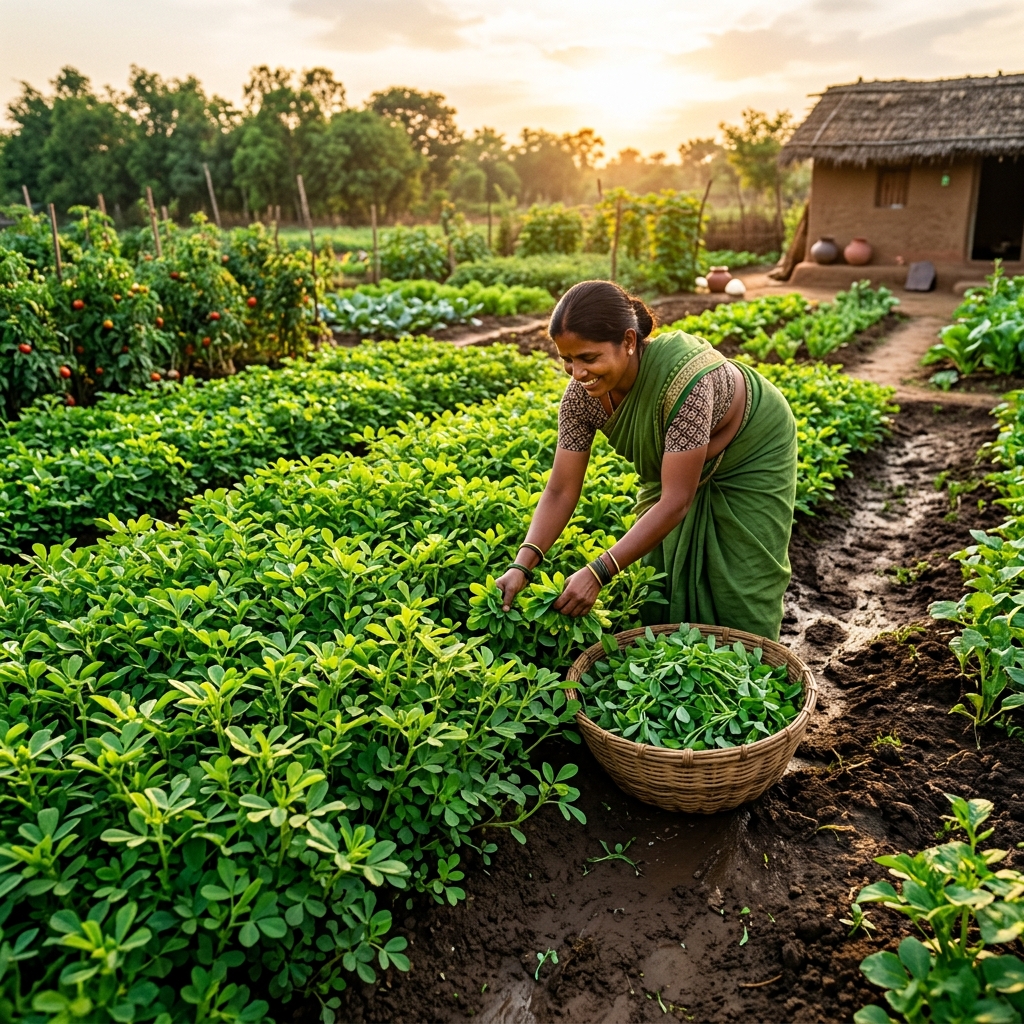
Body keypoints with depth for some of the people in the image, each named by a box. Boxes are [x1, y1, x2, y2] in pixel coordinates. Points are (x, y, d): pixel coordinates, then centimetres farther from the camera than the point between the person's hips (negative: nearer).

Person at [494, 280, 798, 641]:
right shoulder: (582, 392, -25)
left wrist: (598, 573, -43)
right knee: (660, 586, 7)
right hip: (674, 462, 5)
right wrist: (522, 564, -34)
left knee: (740, 592, 1)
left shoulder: (685, 379, -42)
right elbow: (560, 491, -20)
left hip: (751, 457, -5)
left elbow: (675, 502, -40)